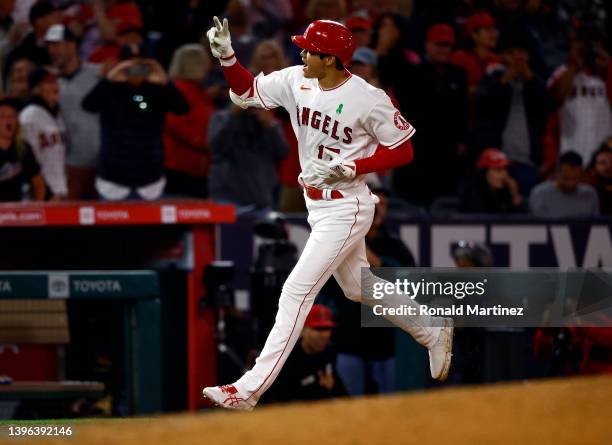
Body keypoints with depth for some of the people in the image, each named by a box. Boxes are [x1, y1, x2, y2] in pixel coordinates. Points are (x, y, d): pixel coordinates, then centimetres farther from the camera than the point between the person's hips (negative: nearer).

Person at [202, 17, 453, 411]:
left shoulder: (367, 100, -21)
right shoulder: (296, 82, -4)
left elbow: (403, 150, -12)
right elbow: (245, 91, 3)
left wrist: (353, 168, -23)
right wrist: (226, 55, -14)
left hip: (346, 211, -8)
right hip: (317, 206, 8)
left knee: (296, 292, -11)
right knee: (358, 287, 22)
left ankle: (249, 390, -11)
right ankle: (432, 332, 42)